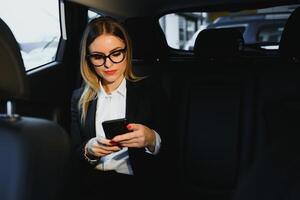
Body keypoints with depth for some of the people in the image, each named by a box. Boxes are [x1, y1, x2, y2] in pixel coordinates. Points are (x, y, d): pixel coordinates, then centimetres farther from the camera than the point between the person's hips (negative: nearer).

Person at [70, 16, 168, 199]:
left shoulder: (151, 91, 2)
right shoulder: (79, 98, 10)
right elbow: (75, 153, 11)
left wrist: (151, 140, -22)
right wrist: (89, 150, -12)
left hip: (136, 185, 0)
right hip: (91, 185, 1)